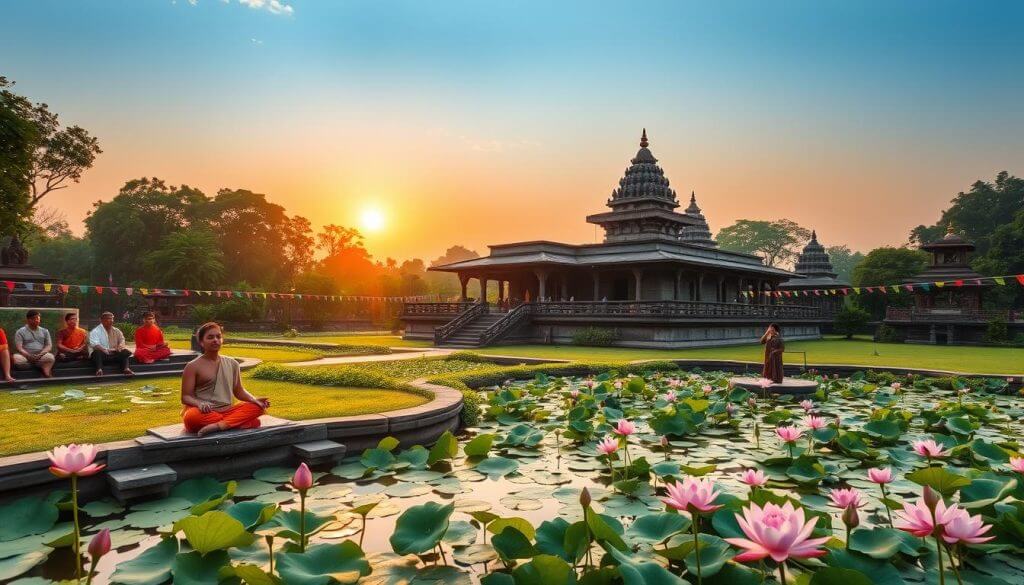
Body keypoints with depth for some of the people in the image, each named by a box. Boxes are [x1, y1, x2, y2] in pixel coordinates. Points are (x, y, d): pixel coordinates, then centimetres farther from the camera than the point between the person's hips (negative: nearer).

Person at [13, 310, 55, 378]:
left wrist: (41, 354, -12)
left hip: (41, 357, 1)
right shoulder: (20, 332, 9)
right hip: (26, 357, -1)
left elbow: (49, 346, 9)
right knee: (16, 358, -35)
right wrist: (28, 355, -20)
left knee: (50, 356, -33)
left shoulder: (44, 331, 18)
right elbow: (18, 347, -2)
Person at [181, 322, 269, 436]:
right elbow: (186, 397, -4)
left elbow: (239, 391, 18)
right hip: (205, 414, -4)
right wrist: (199, 404, -27)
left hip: (227, 411, 5)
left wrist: (255, 400, -2)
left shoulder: (232, 364, 12)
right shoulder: (193, 366, -1)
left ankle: (219, 425, -33)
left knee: (256, 407, -20)